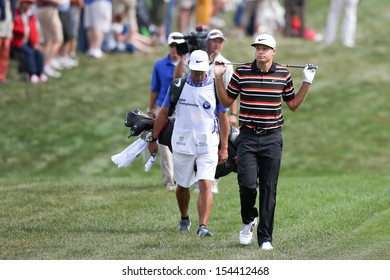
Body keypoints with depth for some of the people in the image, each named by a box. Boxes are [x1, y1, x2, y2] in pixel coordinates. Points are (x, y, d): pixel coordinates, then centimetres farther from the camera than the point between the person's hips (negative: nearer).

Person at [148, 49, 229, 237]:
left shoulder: (216, 87, 0)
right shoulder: (177, 86, 2)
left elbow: (223, 118, 4)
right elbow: (163, 113, 10)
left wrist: (224, 148, 1)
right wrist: (153, 140, 9)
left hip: (208, 145, -2)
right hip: (182, 144, 2)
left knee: (205, 185, -14)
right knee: (182, 185, 13)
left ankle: (203, 226, -19)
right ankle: (184, 219, 36)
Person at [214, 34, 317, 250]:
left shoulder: (283, 74, 4)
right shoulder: (241, 72, 0)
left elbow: (293, 104, 14)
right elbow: (226, 102, 10)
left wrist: (307, 82, 6)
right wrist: (218, 78, 0)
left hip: (272, 137, 1)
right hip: (248, 136, -1)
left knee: (269, 189, 1)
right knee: (247, 184, -12)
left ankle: (265, 237, 7)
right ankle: (248, 220, 18)